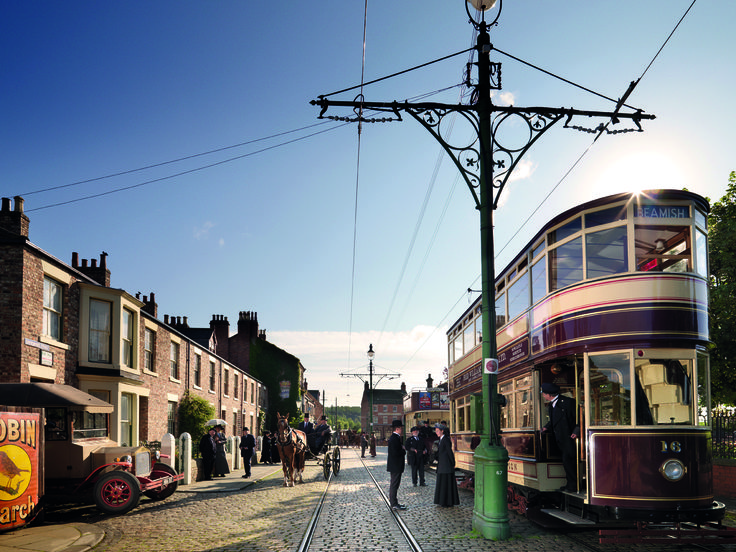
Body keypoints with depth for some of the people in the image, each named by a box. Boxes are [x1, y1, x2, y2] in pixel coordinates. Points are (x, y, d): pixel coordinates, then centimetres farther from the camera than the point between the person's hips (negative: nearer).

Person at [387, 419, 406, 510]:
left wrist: (402, 449, 2)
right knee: (394, 484, -6)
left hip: (395, 466, 11)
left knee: (394, 484, 15)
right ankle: (394, 504, -2)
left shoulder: (394, 437, 14)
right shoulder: (394, 438, -20)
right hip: (395, 466, -11)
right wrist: (404, 451, -11)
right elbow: (395, 452, -26)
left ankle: (393, 502, 23)